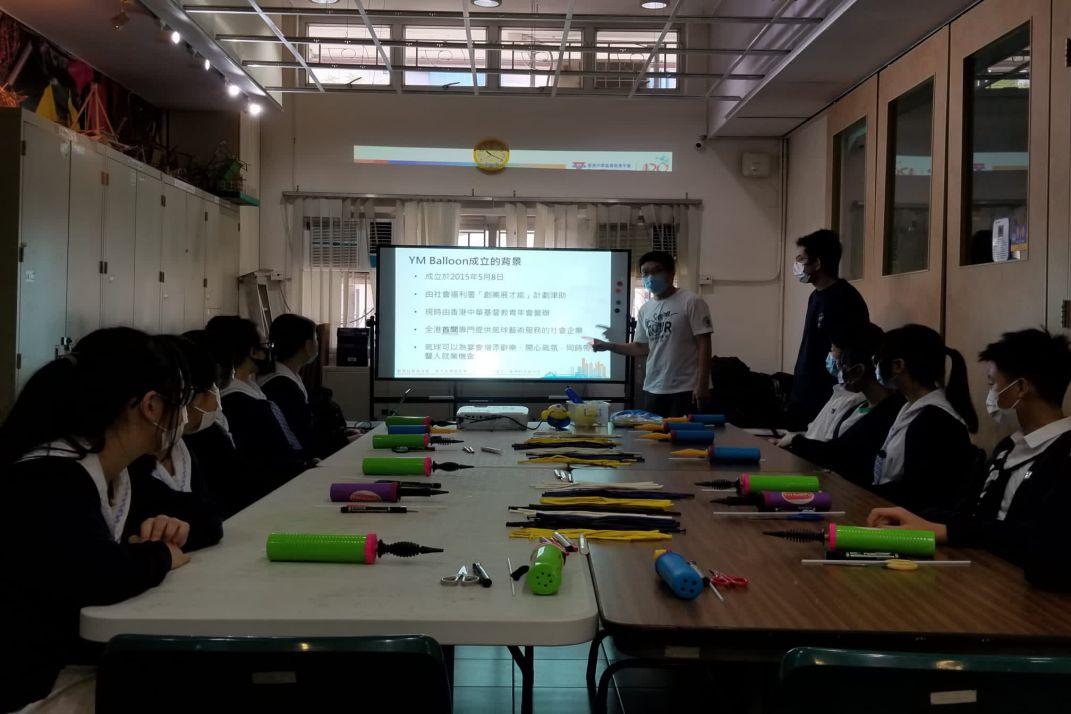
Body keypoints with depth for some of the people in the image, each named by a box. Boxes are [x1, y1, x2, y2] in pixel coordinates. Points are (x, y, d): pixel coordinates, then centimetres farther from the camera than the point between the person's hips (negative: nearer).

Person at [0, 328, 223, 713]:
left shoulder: (113, 478, 5)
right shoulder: (50, 480, -21)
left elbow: (209, 521, 14)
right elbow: (99, 577, -38)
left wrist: (180, 528, -9)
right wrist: (160, 554, -17)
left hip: (91, 664, 8)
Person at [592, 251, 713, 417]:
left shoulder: (691, 302, -7)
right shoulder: (645, 309, 12)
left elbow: (704, 344, -11)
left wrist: (702, 385, -16)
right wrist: (609, 346, 7)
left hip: (686, 390, -6)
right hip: (654, 389, 6)